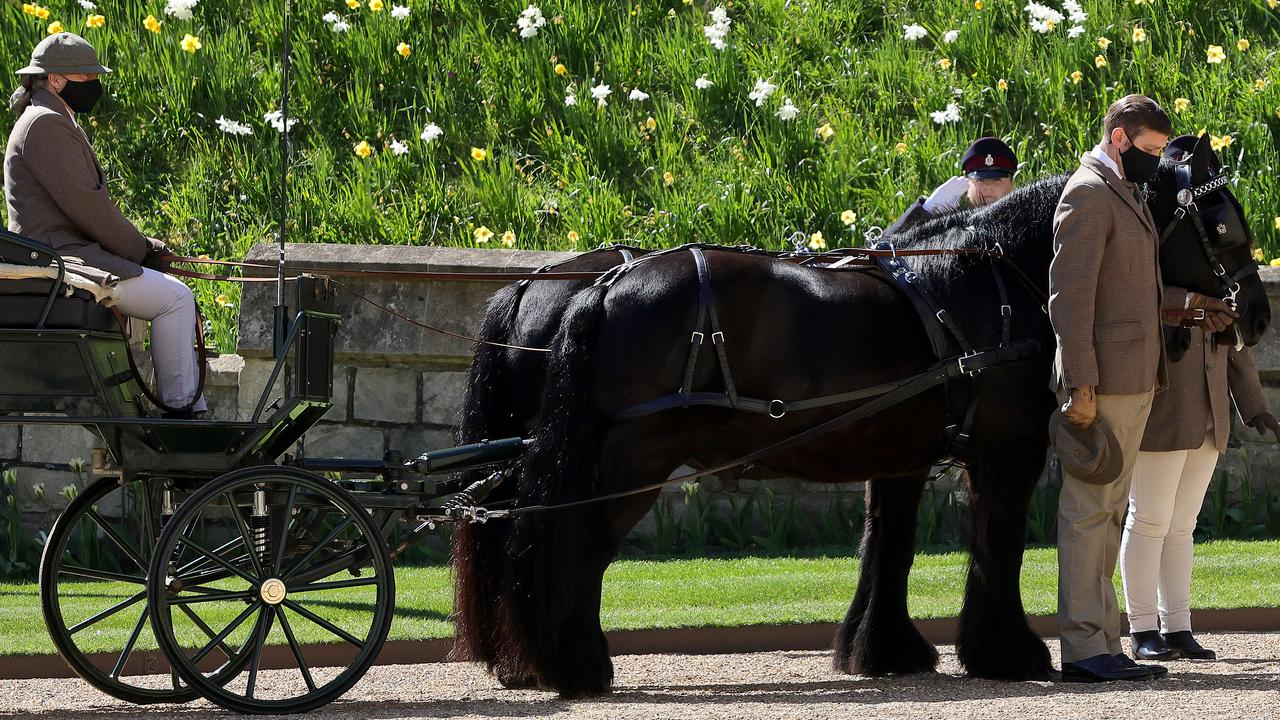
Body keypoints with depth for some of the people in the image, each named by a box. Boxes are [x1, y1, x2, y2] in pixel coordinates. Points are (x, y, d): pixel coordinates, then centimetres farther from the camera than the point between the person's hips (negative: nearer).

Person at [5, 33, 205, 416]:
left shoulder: (56, 122, 20)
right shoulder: (46, 124, -14)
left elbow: (85, 201, 22)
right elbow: (85, 203, -19)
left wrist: (139, 243, 9)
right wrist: (138, 248, -9)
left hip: (71, 252, 11)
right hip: (62, 259, -11)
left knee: (177, 293, 14)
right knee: (176, 299, -15)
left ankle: (194, 410, 10)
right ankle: (179, 407, -10)